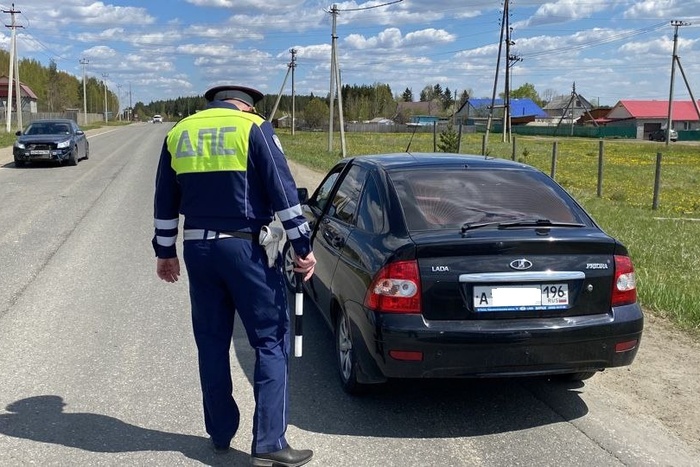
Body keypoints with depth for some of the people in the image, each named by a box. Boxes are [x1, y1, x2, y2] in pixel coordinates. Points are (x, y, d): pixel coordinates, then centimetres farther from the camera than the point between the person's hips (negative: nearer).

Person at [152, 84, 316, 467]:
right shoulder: (254, 128, -4)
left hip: (198, 249, 5)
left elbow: (165, 202, 15)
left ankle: (220, 433, 26)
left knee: (211, 343, 15)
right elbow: (283, 192, -10)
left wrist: (165, 252, 24)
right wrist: (303, 246, -6)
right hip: (247, 248, -5)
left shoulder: (178, 134, 11)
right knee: (271, 342, 2)